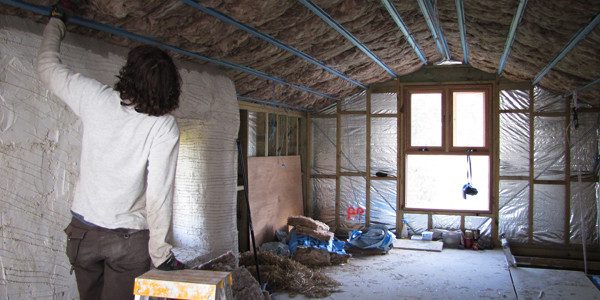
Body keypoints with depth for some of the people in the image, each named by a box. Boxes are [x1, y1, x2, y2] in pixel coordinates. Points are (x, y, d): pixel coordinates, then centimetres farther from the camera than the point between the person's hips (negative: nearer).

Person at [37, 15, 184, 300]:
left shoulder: (96, 99, -8)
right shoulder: (165, 127, -16)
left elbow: (48, 67, 9)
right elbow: (159, 192, -19)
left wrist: (56, 22, 25)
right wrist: (160, 253, -9)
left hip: (82, 232, 3)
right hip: (129, 239, -3)